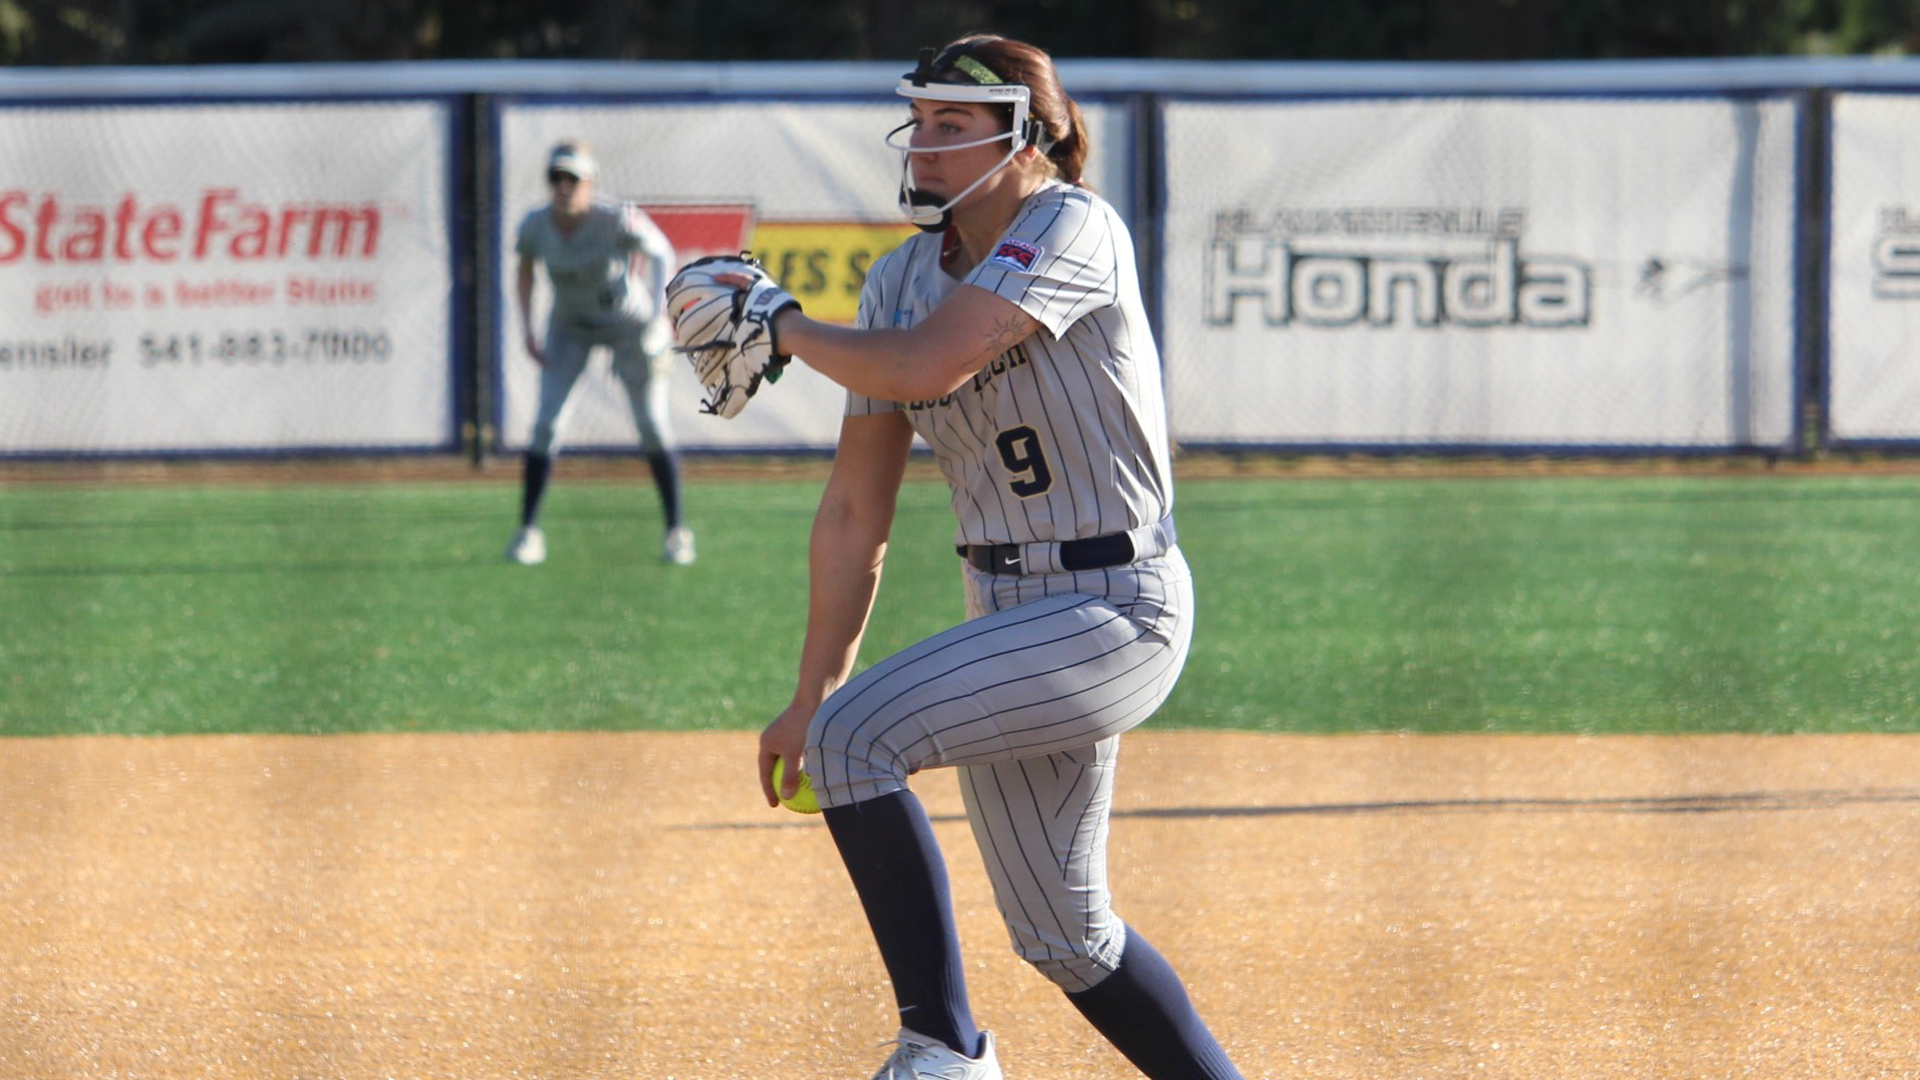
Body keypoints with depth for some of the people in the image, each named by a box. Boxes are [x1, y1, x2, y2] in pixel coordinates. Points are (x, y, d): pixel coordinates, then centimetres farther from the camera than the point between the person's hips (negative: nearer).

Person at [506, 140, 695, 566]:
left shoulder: (615, 220, -29)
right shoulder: (535, 226, -18)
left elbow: (661, 252, -15)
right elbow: (525, 271, 2)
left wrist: (658, 312, -27)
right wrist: (529, 332, -5)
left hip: (629, 326, -2)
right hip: (570, 328, 2)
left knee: (652, 426, -1)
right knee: (546, 423, -8)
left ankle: (676, 529, 13)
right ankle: (527, 530, 1)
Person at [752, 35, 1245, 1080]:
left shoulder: (1072, 230, -16)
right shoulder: (901, 280, 7)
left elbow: (922, 369, -29)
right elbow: (856, 512, 9)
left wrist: (780, 325, -12)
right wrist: (810, 696, 8)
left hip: (1118, 611, -8)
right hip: (1012, 621, 8)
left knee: (857, 736, -22)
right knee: (1061, 935, 11)